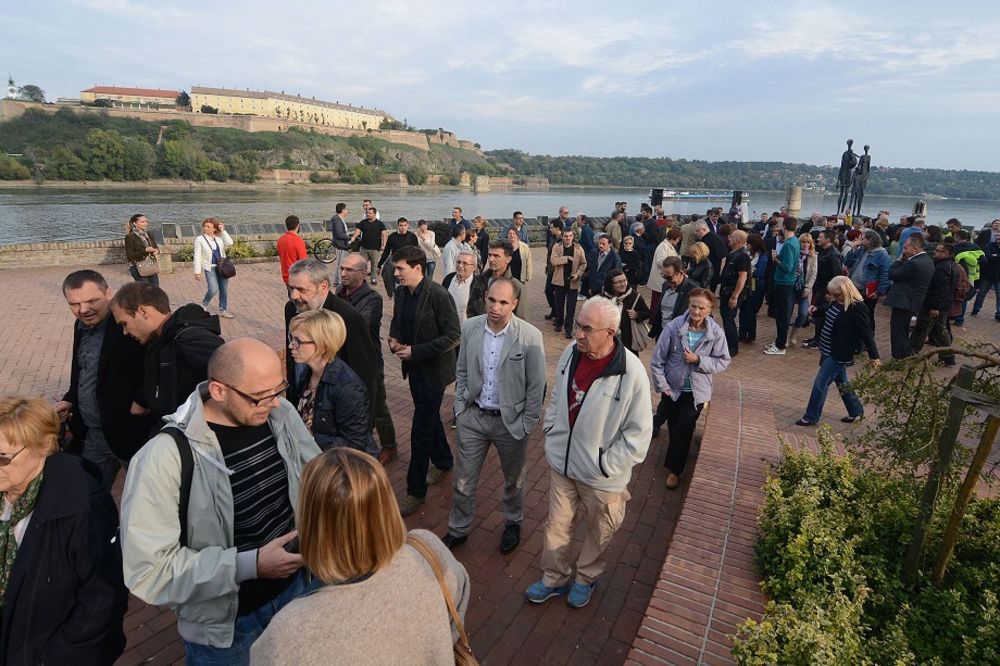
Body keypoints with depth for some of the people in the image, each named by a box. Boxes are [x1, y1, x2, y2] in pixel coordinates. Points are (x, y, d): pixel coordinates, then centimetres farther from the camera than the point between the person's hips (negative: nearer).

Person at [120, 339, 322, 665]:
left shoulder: (282, 414, -13)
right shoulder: (164, 457, -28)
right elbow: (148, 571, -25)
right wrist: (249, 565, -28)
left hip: (297, 585, 5)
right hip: (225, 624, -4)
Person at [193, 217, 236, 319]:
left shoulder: (220, 239, 9)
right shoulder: (200, 239, 1)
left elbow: (230, 243, -12)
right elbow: (197, 256, -2)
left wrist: (223, 231, -4)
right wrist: (197, 271, -7)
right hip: (210, 268, -3)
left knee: (224, 290, 6)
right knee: (213, 290, -15)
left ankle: (223, 311, 19)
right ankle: (204, 305, 13)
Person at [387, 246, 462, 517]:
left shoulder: (438, 295, -21)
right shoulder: (401, 292, 1)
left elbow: (453, 336, -21)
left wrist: (415, 351, -22)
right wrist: (394, 339, -5)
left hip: (433, 371, -7)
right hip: (414, 368, 7)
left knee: (420, 431, -2)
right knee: (430, 418, 23)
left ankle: (416, 491, 14)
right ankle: (443, 461, 46)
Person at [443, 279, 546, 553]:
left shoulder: (530, 336, -18)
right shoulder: (469, 328, -7)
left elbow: (537, 386, -10)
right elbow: (462, 372, 6)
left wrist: (526, 425, -8)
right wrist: (460, 408, 3)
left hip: (511, 420, -2)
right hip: (472, 417, 2)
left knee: (513, 480, 20)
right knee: (463, 480, 14)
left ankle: (513, 523, 48)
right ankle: (457, 530, 39)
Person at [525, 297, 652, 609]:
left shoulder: (631, 372, -25)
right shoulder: (571, 353, -9)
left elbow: (639, 432, -17)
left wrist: (608, 465, -15)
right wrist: (551, 434, 5)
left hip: (601, 476, -4)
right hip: (562, 463, 4)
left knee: (598, 533, 21)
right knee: (557, 525, 20)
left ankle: (586, 578, 48)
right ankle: (555, 577, 45)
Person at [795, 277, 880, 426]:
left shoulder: (857, 308, -21)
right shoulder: (837, 302, 3)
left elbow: (867, 333, -19)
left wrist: (874, 356, -18)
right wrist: (817, 308, 13)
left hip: (839, 355, -9)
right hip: (829, 352, 9)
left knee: (820, 384, -4)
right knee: (841, 382, 21)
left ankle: (811, 417, 8)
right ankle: (856, 411, 38)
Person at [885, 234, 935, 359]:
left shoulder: (914, 263, -23)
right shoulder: (928, 260, 9)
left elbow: (892, 275, -18)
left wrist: (900, 259, -7)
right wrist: (904, 260, -1)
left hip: (902, 302, -10)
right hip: (913, 302, 10)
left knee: (898, 333, -3)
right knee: (904, 331, 23)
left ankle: (899, 358, 1)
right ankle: (907, 355, 34)